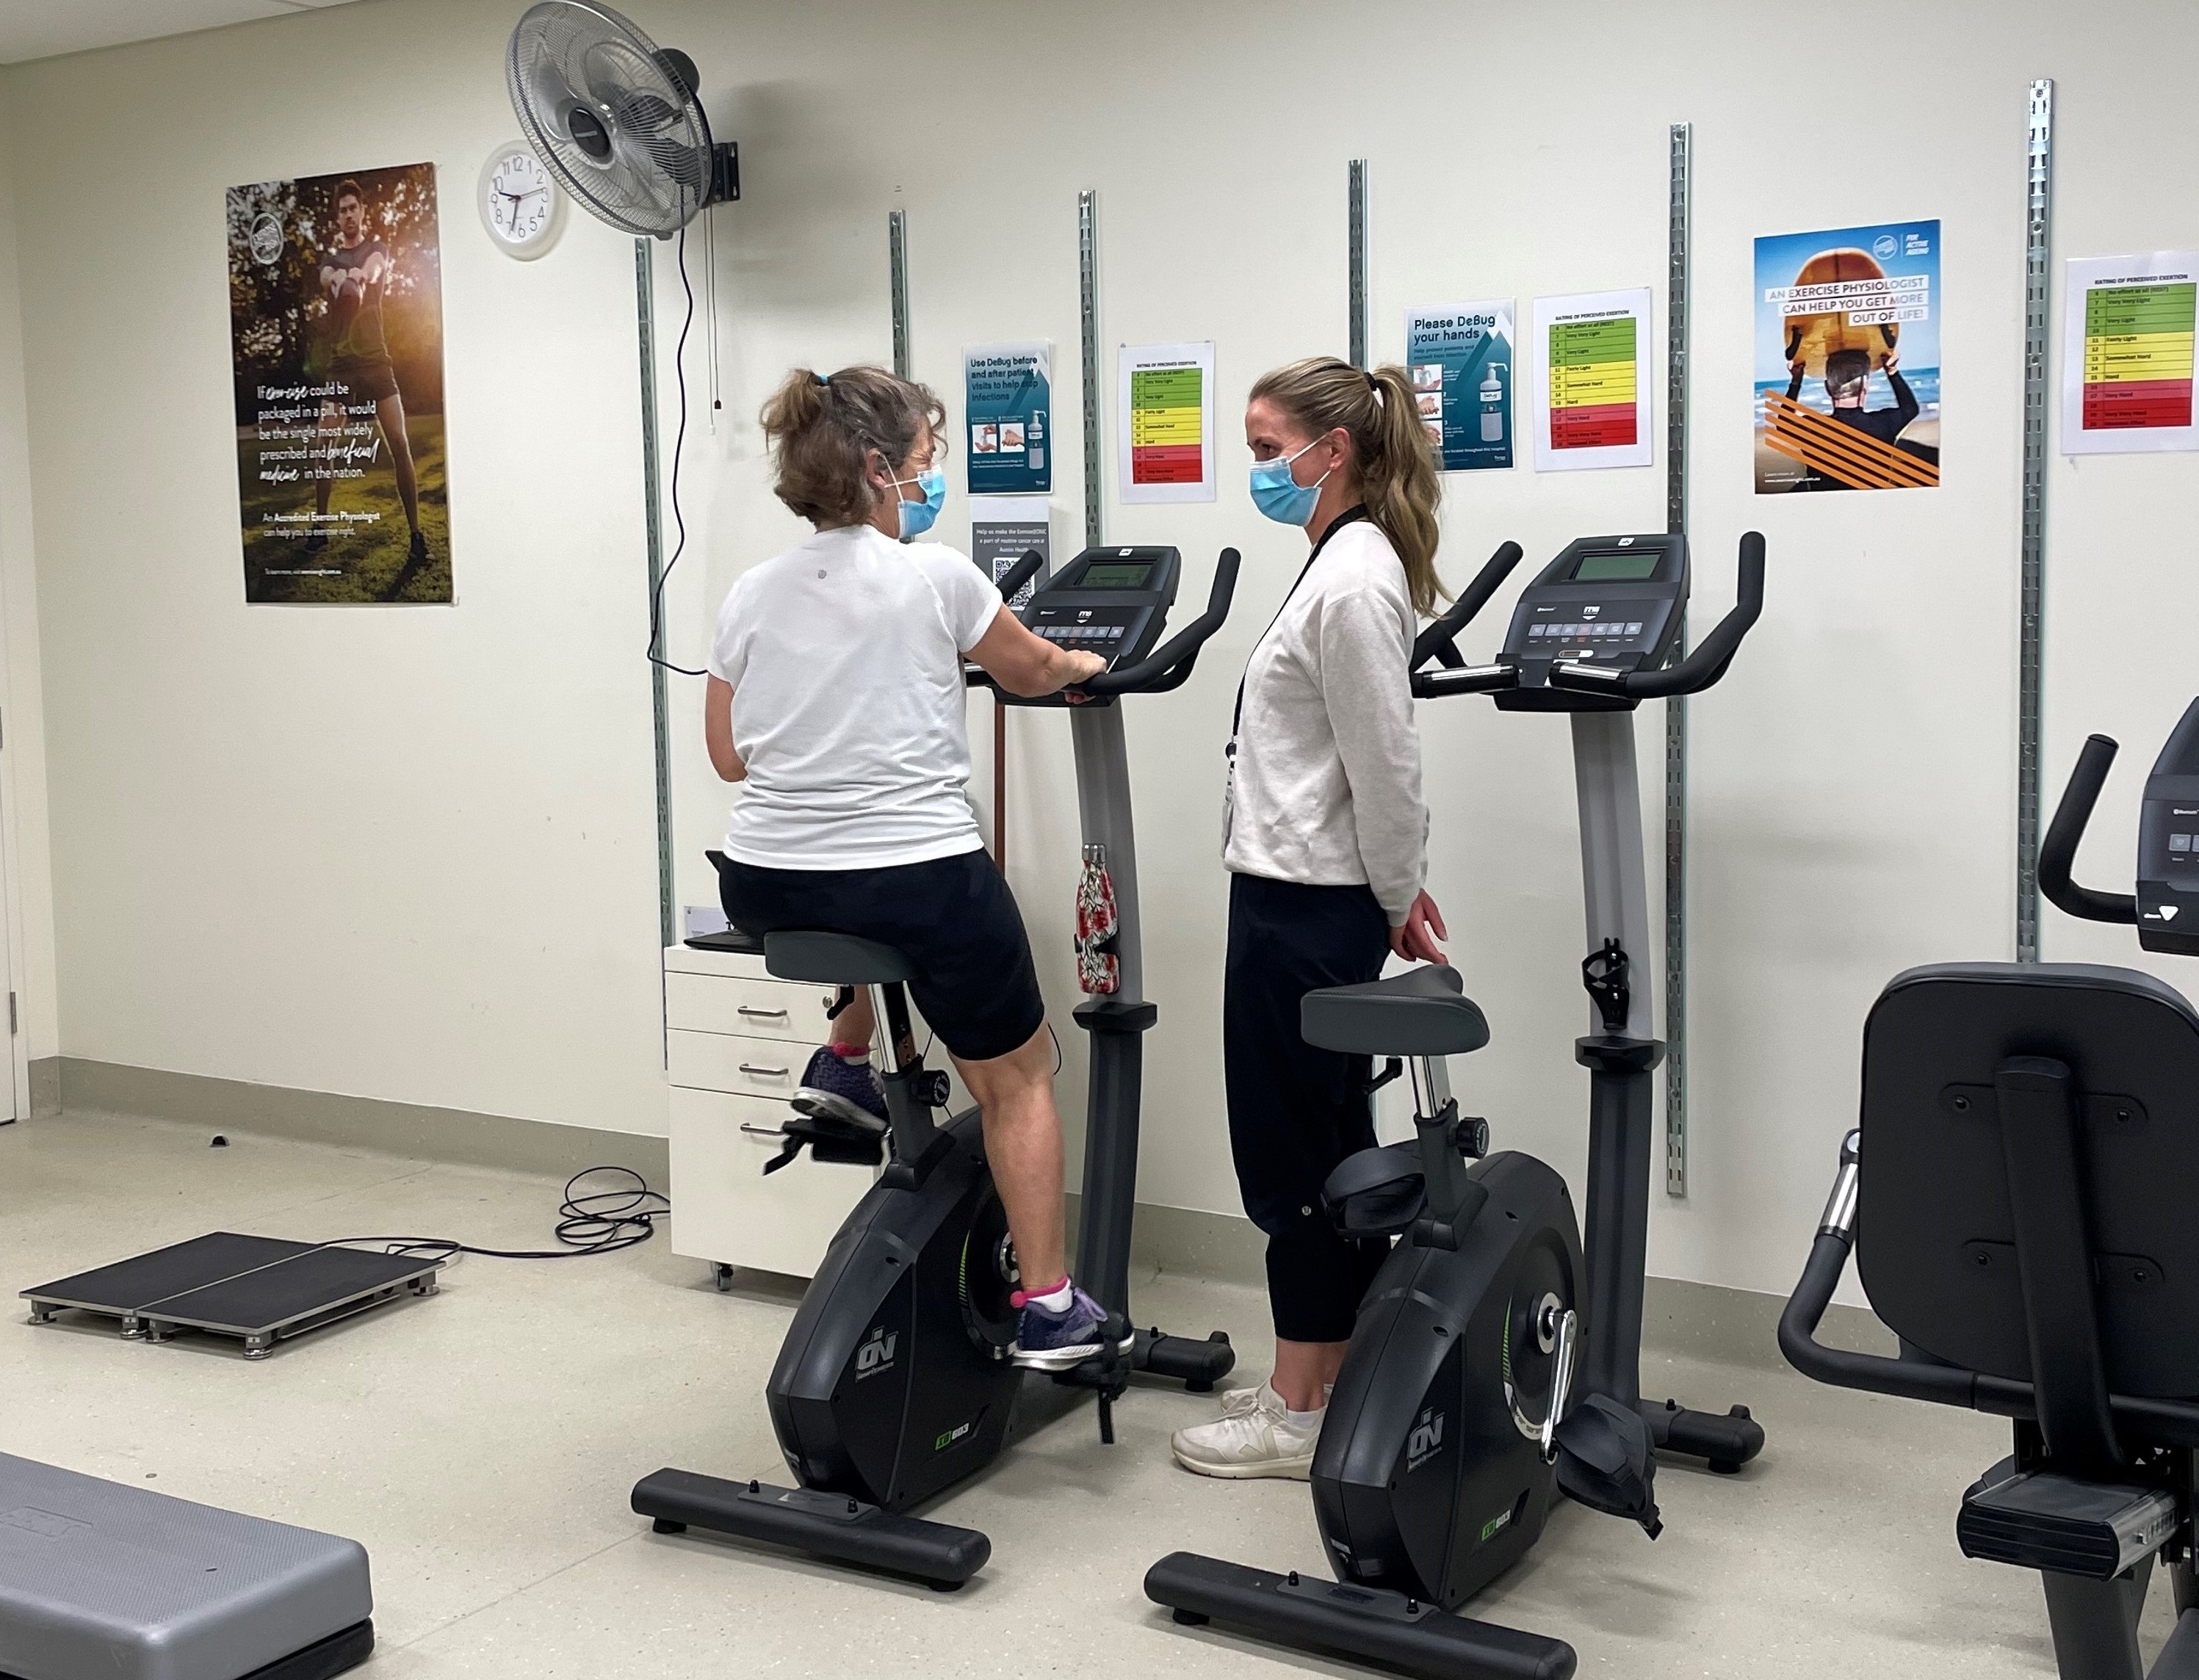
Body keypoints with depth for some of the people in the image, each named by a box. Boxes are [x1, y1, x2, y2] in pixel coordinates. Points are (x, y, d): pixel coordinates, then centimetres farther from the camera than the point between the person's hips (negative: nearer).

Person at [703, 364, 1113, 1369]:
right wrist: (1081, 664, 33)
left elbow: (730, 756, 12)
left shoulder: (751, 595, 5)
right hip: (919, 883, -4)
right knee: (1018, 1078, 12)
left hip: (767, 889, 5)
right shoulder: (935, 577, -7)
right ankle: (1047, 1309, 11)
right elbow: (1031, 672, 11)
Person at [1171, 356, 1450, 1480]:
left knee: (1291, 1159, -1)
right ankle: (1336, 1380, 27)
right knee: (1331, 1151, 16)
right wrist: (1395, 893, 18)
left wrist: (1396, 899, -7)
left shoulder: (1351, 582, -19)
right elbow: (1374, 765, 18)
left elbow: (1384, 766, -18)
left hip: (1299, 910, -10)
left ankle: (1299, 1416, 10)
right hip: (1315, 901, 10)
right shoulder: (1349, 564, 14)